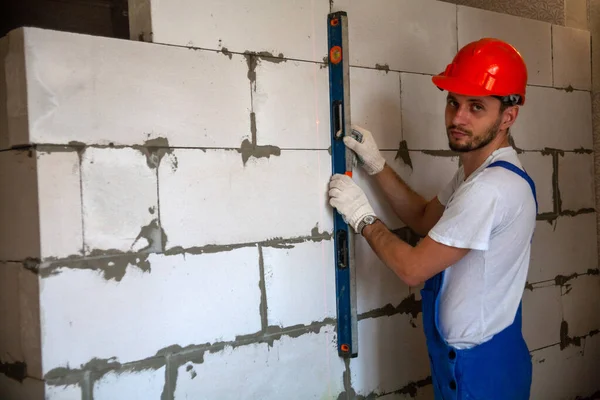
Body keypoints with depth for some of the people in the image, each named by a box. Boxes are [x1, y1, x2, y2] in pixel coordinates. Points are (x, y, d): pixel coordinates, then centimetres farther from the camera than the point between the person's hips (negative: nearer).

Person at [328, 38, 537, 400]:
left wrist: (363, 216, -9)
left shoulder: (492, 189, -29)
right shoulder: (477, 172, 3)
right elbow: (425, 219, 15)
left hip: (480, 369, -9)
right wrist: (376, 165, 5)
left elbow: (413, 268, -23)